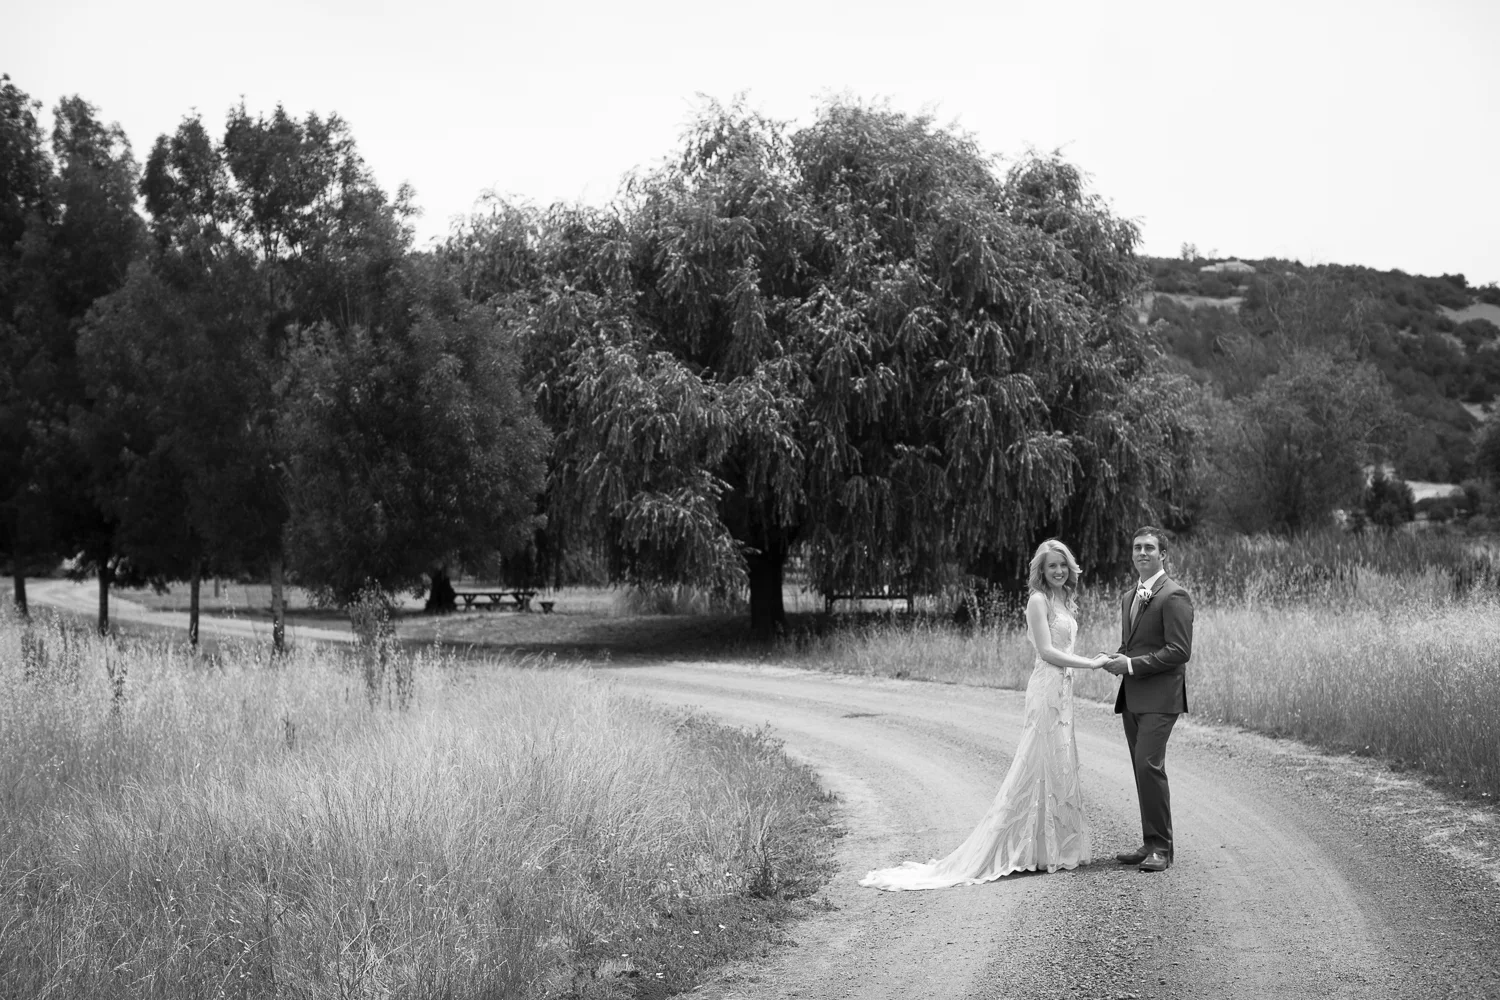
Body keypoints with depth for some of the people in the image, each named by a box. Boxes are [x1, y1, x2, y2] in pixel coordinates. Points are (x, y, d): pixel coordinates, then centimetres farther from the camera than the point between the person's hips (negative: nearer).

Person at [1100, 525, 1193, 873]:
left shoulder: (1174, 596, -9)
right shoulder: (1129, 597, 18)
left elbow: (1179, 651, -15)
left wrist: (1132, 664, -16)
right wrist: (1118, 659, 5)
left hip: (1159, 697, -8)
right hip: (1132, 697, 8)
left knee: (1149, 765, -15)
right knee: (1143, 769, 9)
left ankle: (1160, 848, -10)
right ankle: (1151, 843, 14)